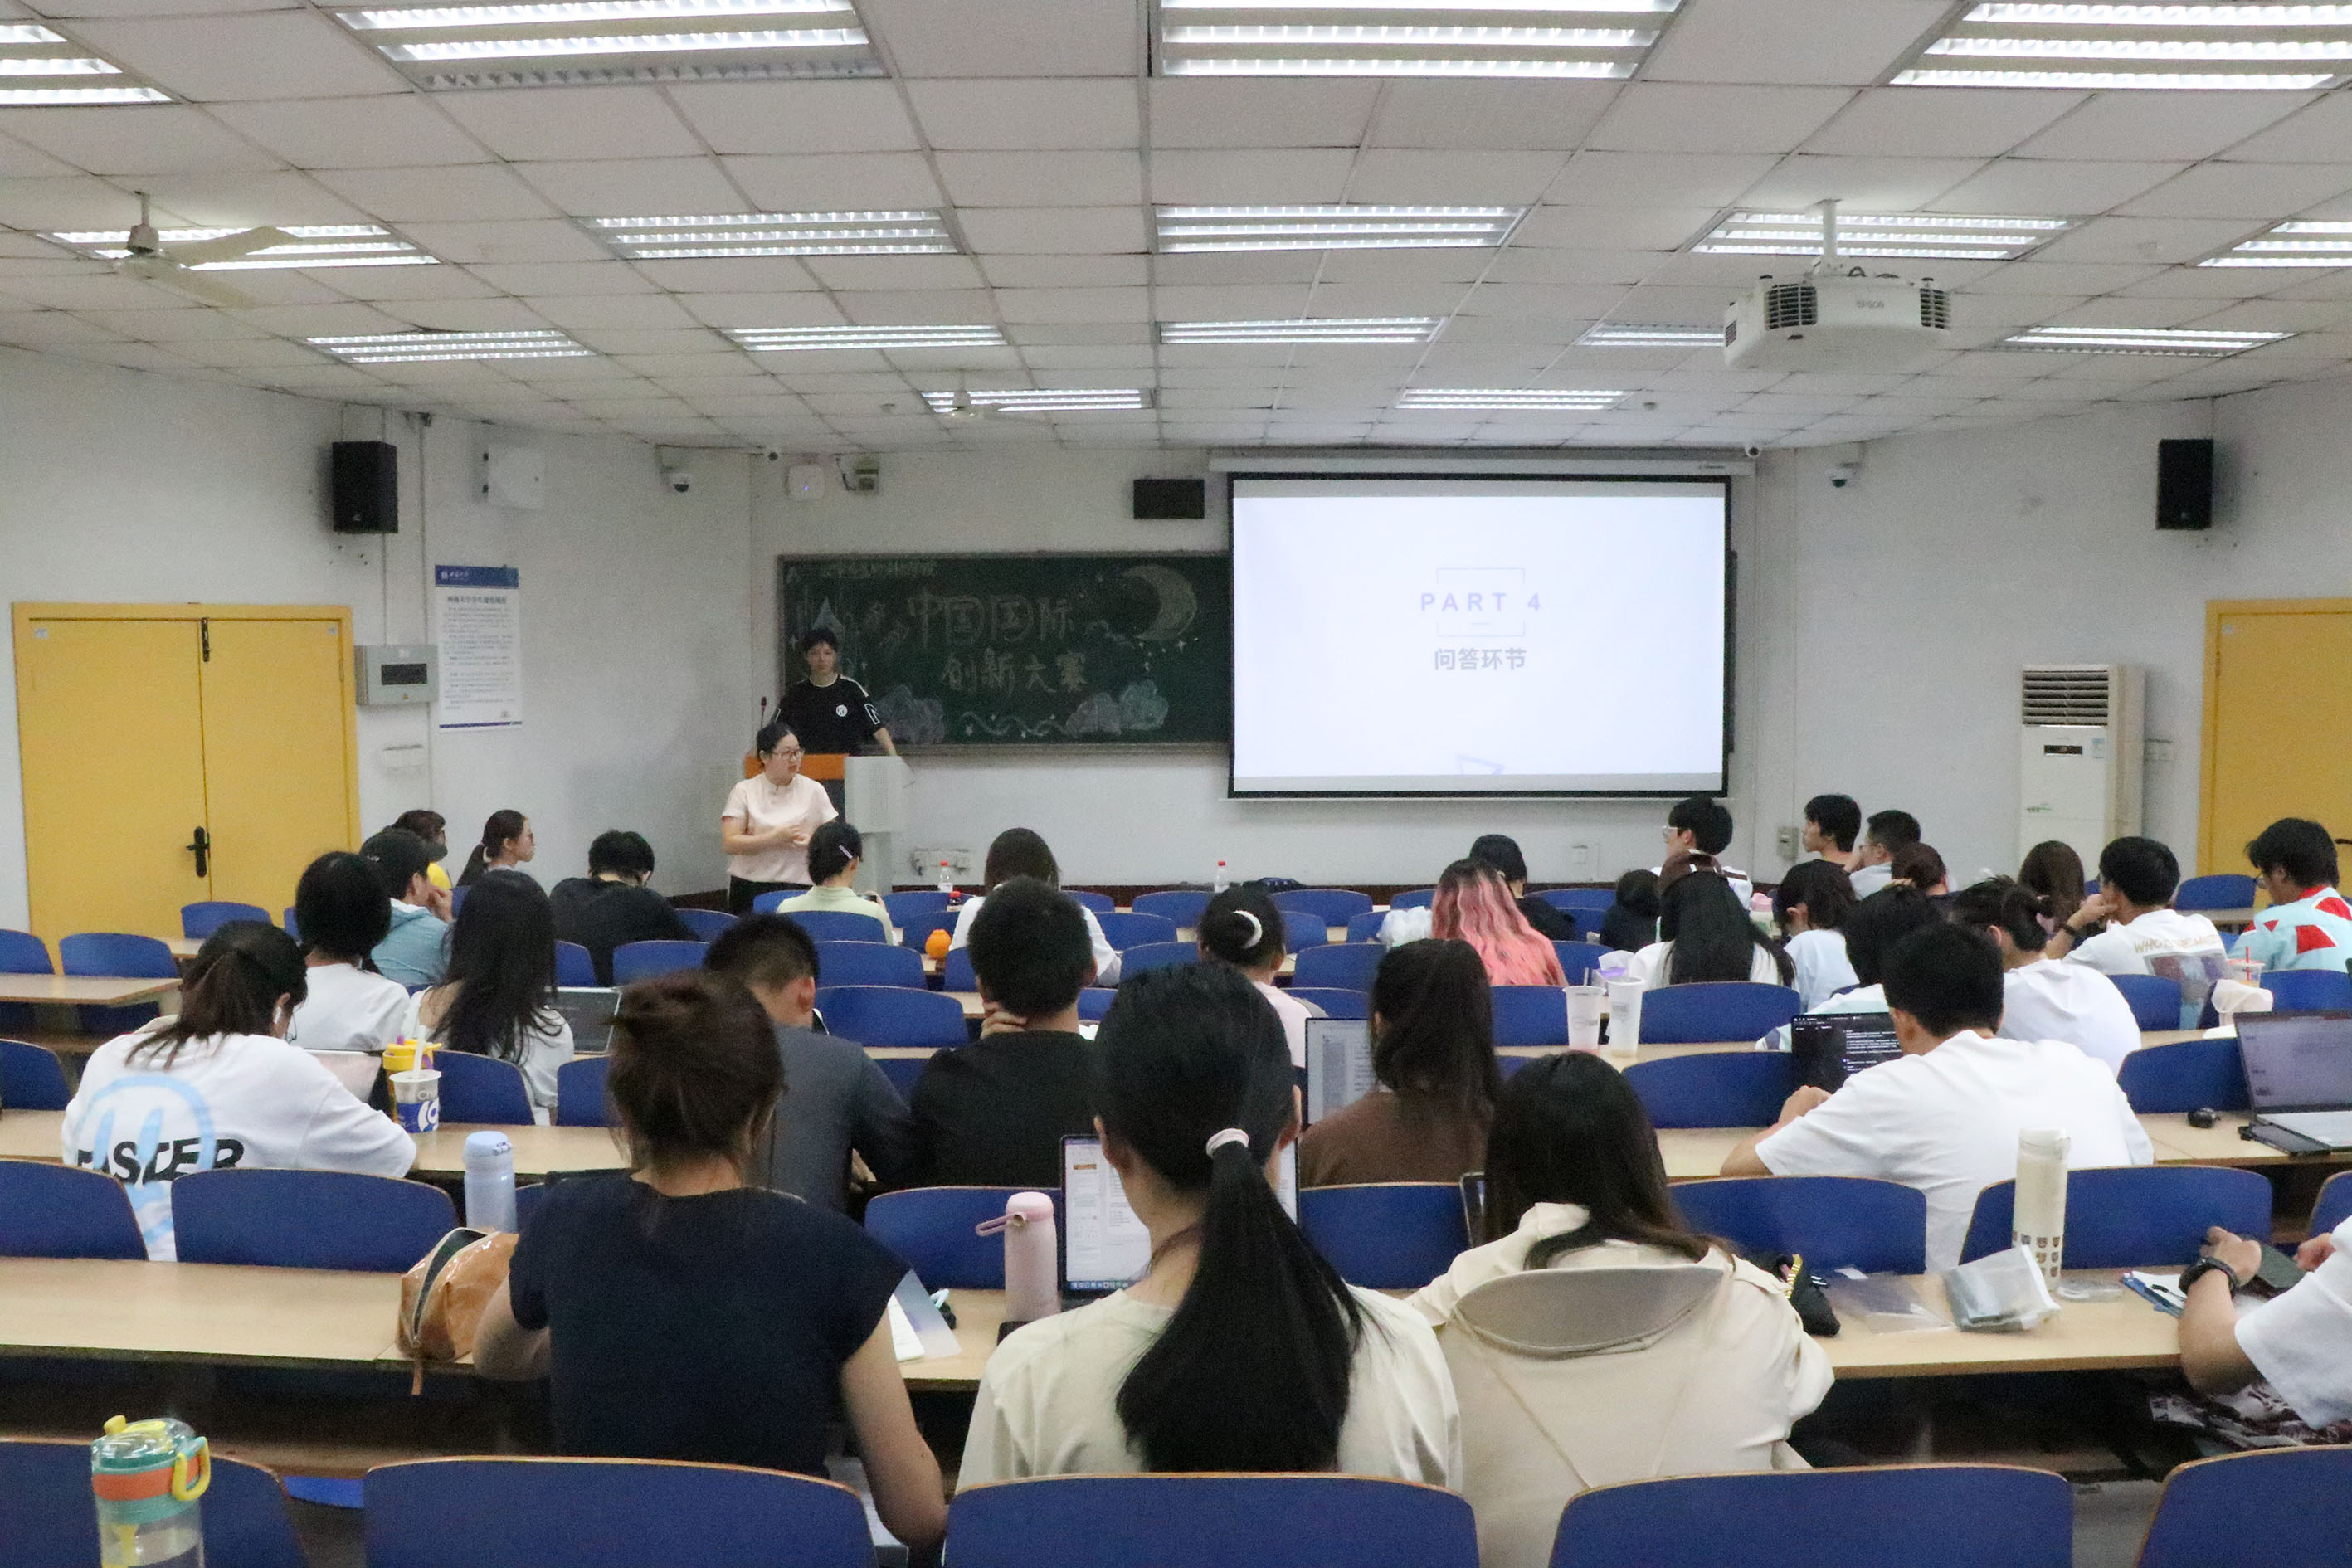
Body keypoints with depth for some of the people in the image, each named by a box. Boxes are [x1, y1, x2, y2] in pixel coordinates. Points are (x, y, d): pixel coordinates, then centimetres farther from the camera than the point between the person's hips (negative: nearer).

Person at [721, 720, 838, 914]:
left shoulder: (813, 790, 10)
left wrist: (812, 842, -11)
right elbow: (729, 843, -4)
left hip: (799, 887, 1)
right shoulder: (744, 792, 5)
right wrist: (775, 838, -13)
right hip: (750, 889, 0)